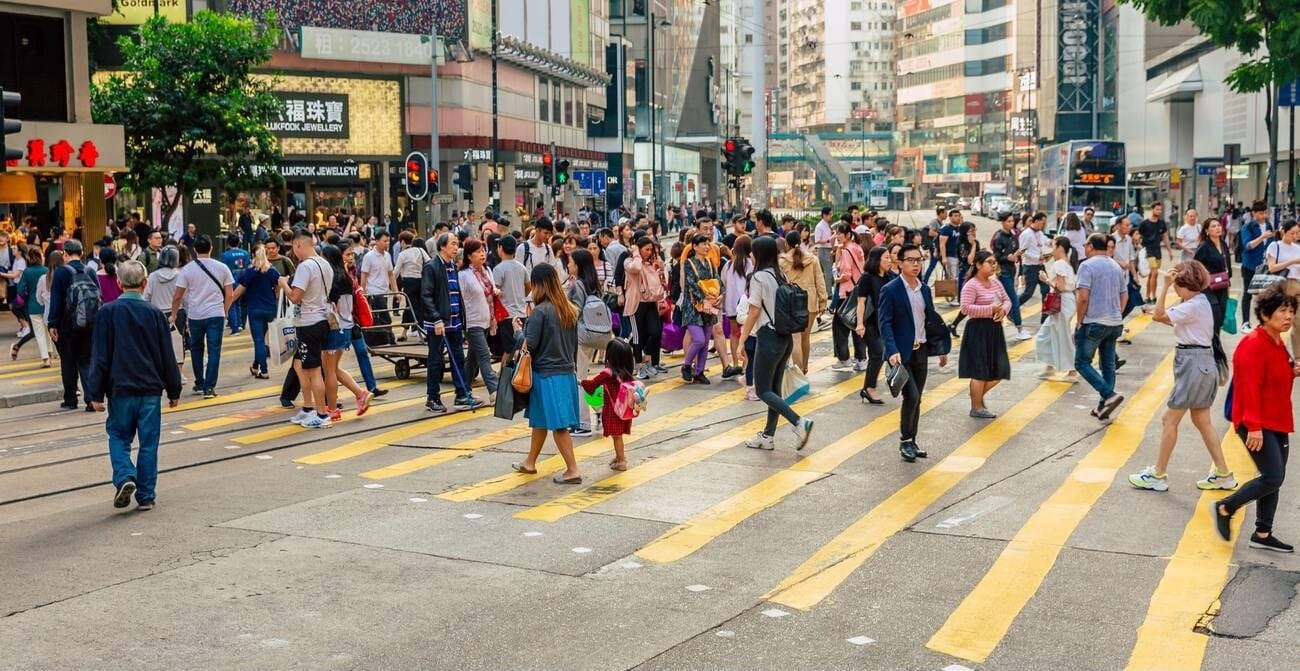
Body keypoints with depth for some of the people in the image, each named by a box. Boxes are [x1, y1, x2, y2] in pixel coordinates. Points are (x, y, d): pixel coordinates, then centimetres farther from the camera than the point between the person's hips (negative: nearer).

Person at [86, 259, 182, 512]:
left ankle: (124, 477, -10)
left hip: (120, 388, -1)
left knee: (118, 436, 14)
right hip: (151, 388, 1)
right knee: (148, 442, 7)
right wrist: (174, 390, 12)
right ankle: (146, 496, 10)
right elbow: (168, 356, 4)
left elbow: (100, 356, -4)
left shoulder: (107, 312, -5)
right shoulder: (154, 313, -1)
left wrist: (96, 393, 1)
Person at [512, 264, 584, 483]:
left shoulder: (540, 311, -16)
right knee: (539, 420, 19)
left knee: (557, 425, -1)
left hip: (547, 374, -7)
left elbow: (530, 344, -16)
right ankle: (530, 462, 31)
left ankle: (572, 470, -3)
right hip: (567, 372, 7)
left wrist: (522, 331, 1)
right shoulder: (570, 310, 5)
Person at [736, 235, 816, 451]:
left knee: (763, 391, -2)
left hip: (768, 338, -8)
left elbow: (754, 313, -13)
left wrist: (742, 341, -7)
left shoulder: (758, 278, -13)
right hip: (785, 337, 8)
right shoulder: (781, 276, 9)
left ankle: (799, 423, -16)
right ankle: (768, 436, 19)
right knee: (774, 388, 13)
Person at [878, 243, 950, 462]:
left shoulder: (924, 289, 8)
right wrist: (892, 351, -27)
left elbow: (932, 319, 15)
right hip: (902, 353, -6)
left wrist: (943, 347, 14)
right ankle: (905, 441, 3)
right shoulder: (890, 290, -11)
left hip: (921, 351, 6)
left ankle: (912, 441, 22)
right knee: (911, 396, -13)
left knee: (916, 398, 11)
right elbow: (885, 323, -16)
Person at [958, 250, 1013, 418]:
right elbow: (966, 308, -21)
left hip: (995, 330, 8)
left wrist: (1003, 309, -7)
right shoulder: (971, 285, -13)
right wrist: (990, 309, -22)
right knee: (980, 371, -2)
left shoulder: (996, 284, 11)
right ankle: (976, 408, 14)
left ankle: (978, 396, 32)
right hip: (978, 330, -8)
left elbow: (1007, 300, 16)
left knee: (999, 370, 10)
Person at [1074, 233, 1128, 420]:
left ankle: (1110, 395, -15)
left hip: (1094, 323, -7)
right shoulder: (1116, 267, 12)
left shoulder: (1087, 265, -10)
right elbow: (1124, 296, 16)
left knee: (1082, 363, 0)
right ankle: (1104, 407, 13)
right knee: (1108, 365, 11)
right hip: (1115, 324, 7)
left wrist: (1079, 322, -7)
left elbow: (1083, 297, -16)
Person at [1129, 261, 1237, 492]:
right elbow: (1173, 321, 12)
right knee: (1202, 421, 14)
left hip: (1193, 364, -10)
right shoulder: (1200, 302, 13)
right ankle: (1223, 475, 18)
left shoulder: (1193, 306, -18)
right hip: (1202, 362, 10)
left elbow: (1159, 316, -20)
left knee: (1170, 419, -2)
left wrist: (1165, 286, -20)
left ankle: (1158, 475, 5)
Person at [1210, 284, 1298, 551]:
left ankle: (1262, 535, 21)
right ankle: (1224, 508, 4)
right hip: (1257, 425, -10)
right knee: (1273, 477, -14)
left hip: (1277, 423, 10)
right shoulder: (1253, 345, -18)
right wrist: (1254, 426, -25)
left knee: (1273, 479, 12)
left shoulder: (1277, 343, 12)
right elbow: (1250, 387, -22)